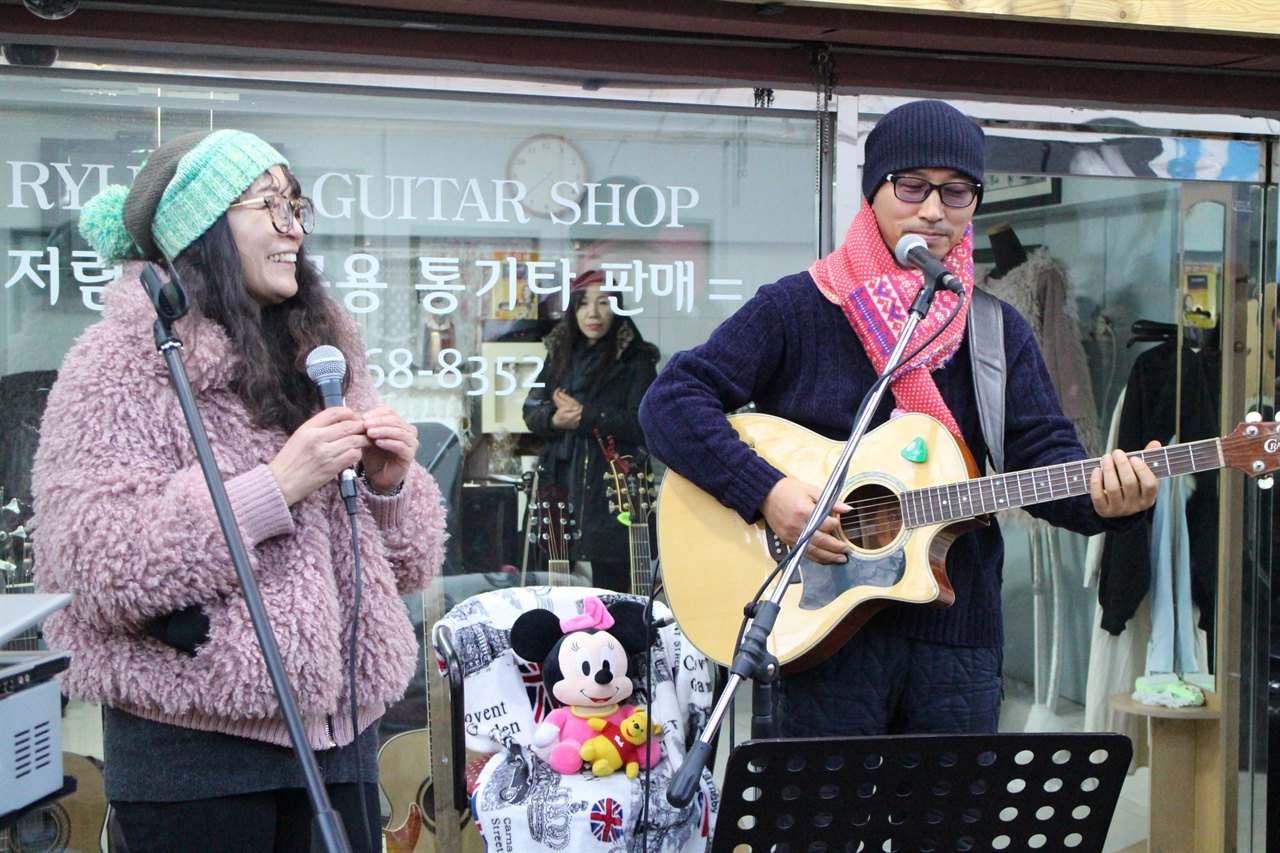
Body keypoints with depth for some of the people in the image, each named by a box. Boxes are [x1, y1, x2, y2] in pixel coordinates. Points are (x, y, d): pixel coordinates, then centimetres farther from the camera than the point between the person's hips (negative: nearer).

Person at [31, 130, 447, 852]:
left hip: (340, 732, 5)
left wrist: (390, 482, -5)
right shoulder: (122, 362, -5)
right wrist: (275, 486, -20)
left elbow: (406, 563, 16)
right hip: (196, 746, -5)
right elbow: (94, 565, -18)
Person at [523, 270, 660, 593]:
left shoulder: (636, 360, -1)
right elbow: (531, 411, 13)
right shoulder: (560, 354, 16)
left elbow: (641, 423, -10)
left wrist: (584, 416, -15)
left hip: (611, 489, -5)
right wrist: (554, 418, -9)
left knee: (611, 588, -7)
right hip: (560, 484, 5)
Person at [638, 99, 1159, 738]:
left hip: (958, 635, 4)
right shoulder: (798, 309, -2)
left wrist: (1100, 497, -21)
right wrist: (767, 492, -19)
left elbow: (1043, 453, 2)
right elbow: (671, 402, -7)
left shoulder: (999, 332, 10)